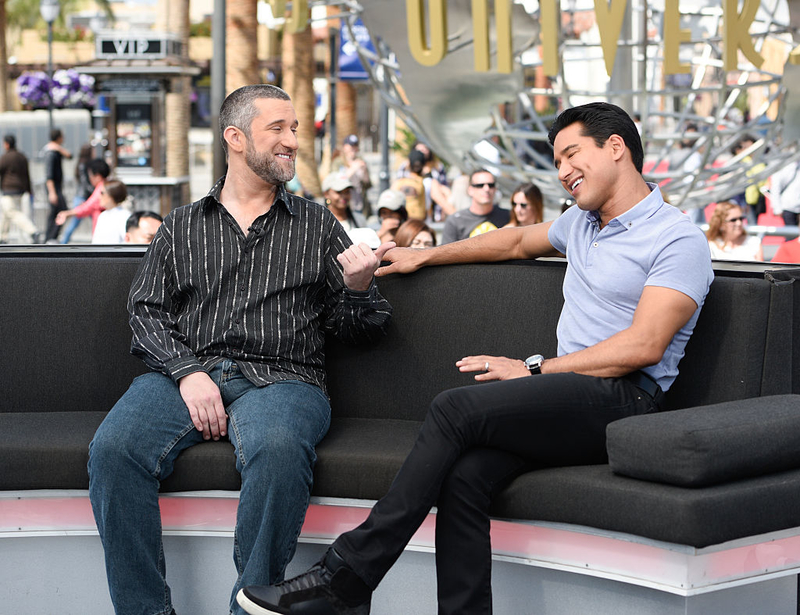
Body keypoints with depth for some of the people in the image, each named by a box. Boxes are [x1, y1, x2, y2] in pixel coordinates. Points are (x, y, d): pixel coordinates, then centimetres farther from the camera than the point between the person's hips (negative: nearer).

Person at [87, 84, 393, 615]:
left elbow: (356, 330, 16)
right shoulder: (181, 227, 21)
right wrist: (188, 372, -8)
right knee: (114, 447, -29)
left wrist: (358, 288, -8)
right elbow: (147, 312, 11)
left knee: (277, 448, -37)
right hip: (185, 374, 1)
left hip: (279, 378, -1)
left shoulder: (317, 225, 20)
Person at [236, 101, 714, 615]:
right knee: (464, 475, -24)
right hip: (573, 398, 8)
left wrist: (534, 370, -12)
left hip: (622, 399, -8)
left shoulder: (679, 240, -2)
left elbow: (643, 346, -13)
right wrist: (427, 256, 44)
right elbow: (519, 241, 45)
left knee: (456, 409, -24)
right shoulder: (583, 222, 26)